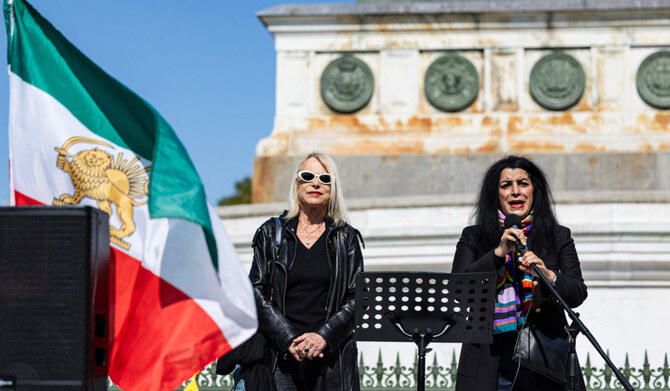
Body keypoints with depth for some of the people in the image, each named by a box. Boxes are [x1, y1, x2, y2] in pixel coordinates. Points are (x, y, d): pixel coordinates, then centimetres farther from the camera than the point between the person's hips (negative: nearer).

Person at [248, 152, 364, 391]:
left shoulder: (345, 237, 10)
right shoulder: (271, 233, 10)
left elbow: (357, 298, 4)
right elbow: (256, 292, 3)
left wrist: (324, 337, -11)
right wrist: (288, 339, -9)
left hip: (332, 356, 0)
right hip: (282, 355, 0)